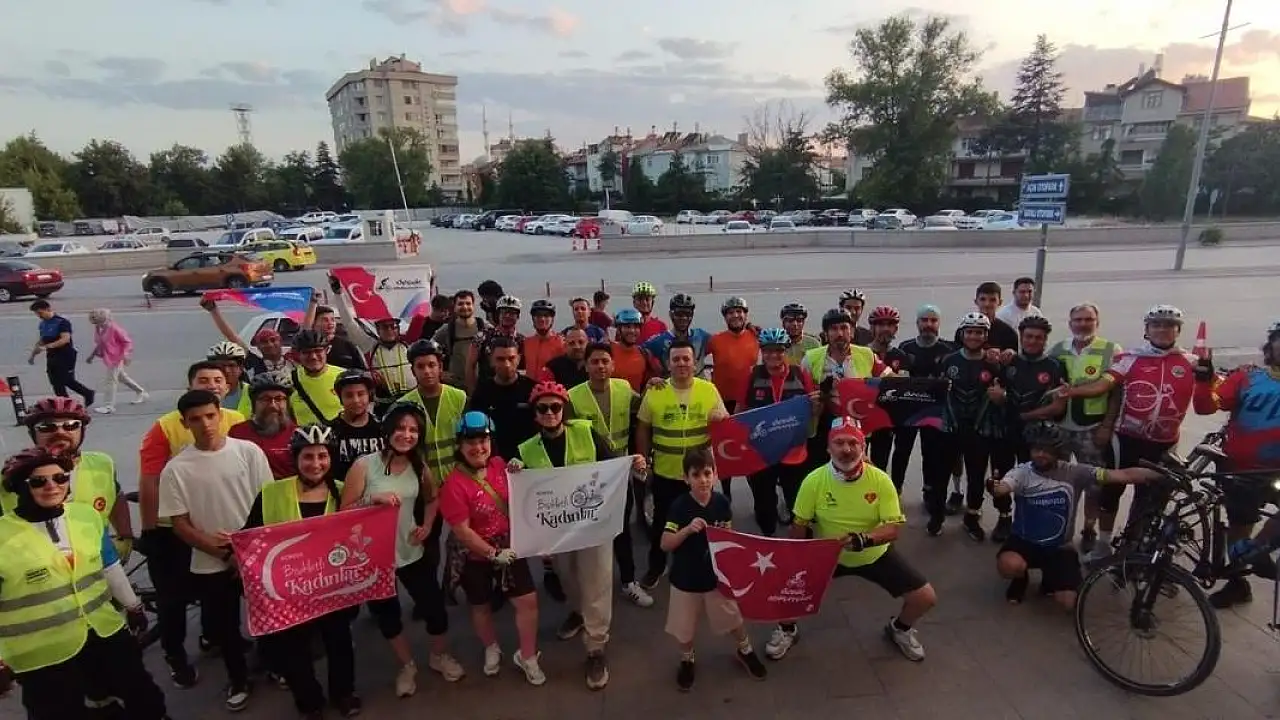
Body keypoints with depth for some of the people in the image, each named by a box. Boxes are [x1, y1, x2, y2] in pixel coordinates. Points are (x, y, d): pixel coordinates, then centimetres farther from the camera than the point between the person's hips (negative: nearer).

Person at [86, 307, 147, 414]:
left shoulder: (114, 328, -20)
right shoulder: (98, 329, 4)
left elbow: (128, 341, -17)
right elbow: (99, 344, 19)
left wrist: (125, 354, -27)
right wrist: (92, 355, 18)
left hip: (116, 358, -9)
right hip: (108, 357, 9)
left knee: (111, 380, -6)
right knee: (121, 377, 18)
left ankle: (109, 406, -1)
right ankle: (142, 393, 33)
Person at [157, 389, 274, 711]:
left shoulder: (249, 451, -8)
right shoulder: (176, 469, -8)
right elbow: (179, 524, -5)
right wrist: (222, 552, -12)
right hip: (209, 565, 1)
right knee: (221, 626, 15)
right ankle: (238, 680, 39)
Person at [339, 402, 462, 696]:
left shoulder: (419, 467, -3)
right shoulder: (364, 465, -15)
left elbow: (432, 498, 14)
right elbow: (344, 510, -14)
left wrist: (427, 526, -2)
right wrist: (374, 498, -29)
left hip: (412, 552, 2)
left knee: (434, 605, 10)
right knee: (386, 612, 17)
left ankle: (440, 656, 40)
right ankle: (407, 665, 42)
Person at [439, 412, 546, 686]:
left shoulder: (499, 465, -8)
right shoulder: (455, 484, -23)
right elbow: (461, 530, -22)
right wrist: (492, 553, -21)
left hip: (509, 547, 4)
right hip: (475, 556, -4)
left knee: (528, 600, 2)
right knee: (481, 606, 18)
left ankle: (527, 656, 24)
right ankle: (492, 649, 46)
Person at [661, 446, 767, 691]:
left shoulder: (722, 502, -11)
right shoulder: (679, 506, -19)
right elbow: (665, 545, -20)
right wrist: (687, 530, -35)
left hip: (717, 575, 2)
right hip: (686, 579, -2)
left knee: (733, 618, 19)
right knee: (685, 626, 15)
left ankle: (745, 651, 47)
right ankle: (687, 661, 43)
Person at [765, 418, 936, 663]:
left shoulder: (881, 480, -19)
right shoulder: (814, 480, -19)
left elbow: (895, 528, -19)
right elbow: (799, 525, -8)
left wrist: (865, 539, -37)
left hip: (875, 555, 1)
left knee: (926, 598, -5)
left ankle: (899, 628, 30)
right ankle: (787, 630, 20)